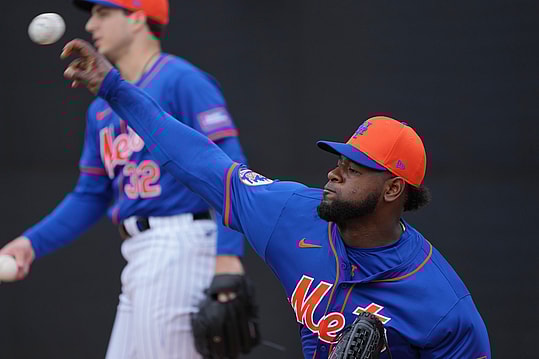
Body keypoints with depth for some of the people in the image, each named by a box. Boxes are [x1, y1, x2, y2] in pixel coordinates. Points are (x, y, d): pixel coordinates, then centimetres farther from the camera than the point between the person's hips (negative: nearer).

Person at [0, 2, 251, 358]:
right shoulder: (103, 108, 20)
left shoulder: (181, 81, -6)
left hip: (178, 247, -9)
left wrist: (228, 254, -23)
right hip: (140, 258, 9)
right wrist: (32, 243, 9)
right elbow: (90, 196, 23)